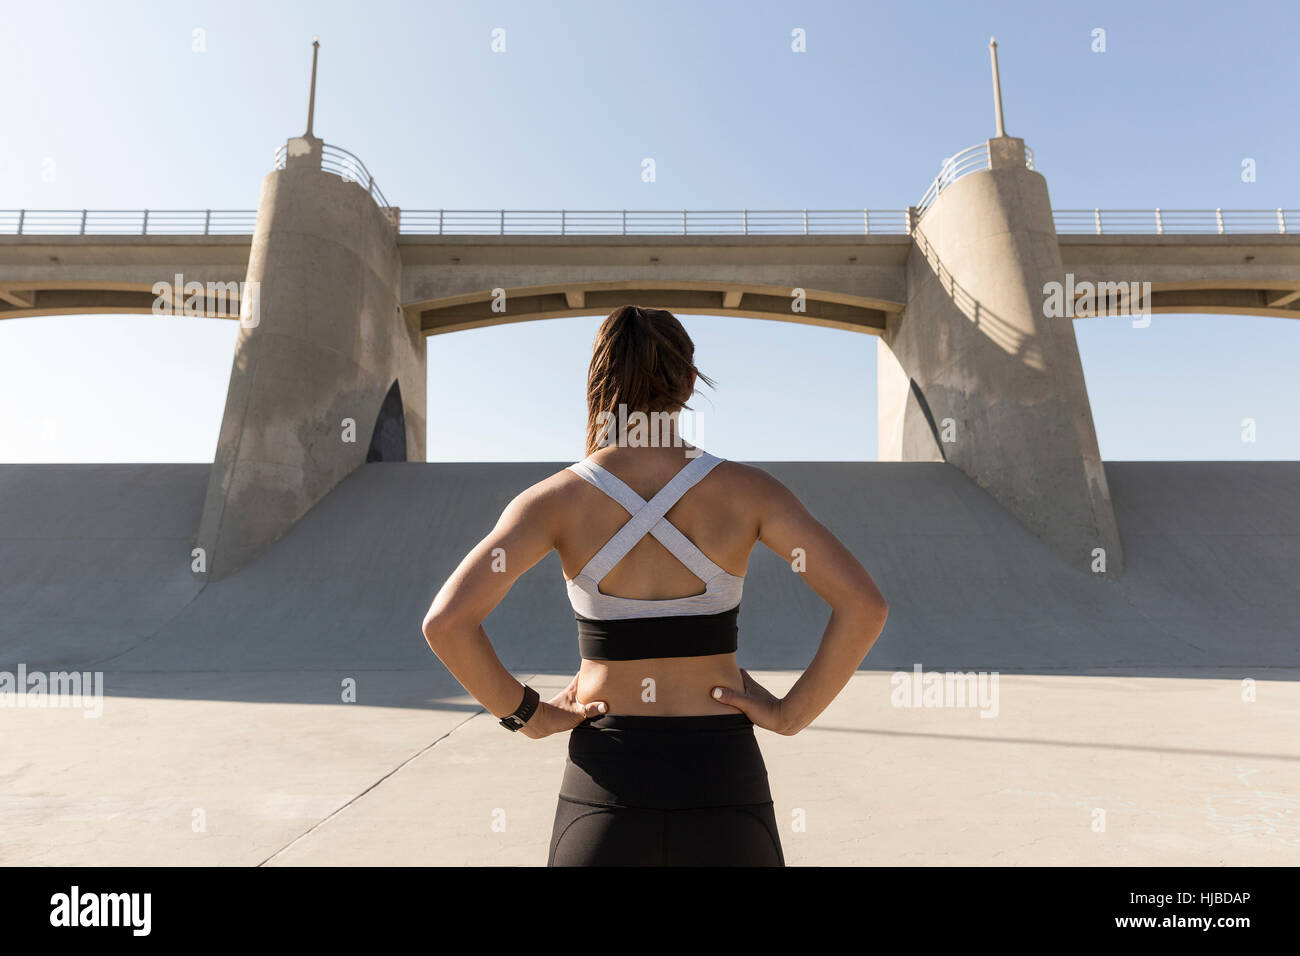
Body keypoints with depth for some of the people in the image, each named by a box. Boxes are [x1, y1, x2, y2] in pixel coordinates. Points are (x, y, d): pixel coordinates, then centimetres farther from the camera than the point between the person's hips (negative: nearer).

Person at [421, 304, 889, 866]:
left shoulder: (558, 498, -7)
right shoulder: (746, 489, -6)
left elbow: (446, 621, -17)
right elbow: (864, 606, -13)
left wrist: (526, 715, -4)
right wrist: (791, 714, -3)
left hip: (607, 781, 0)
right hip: (722, 778, 1)